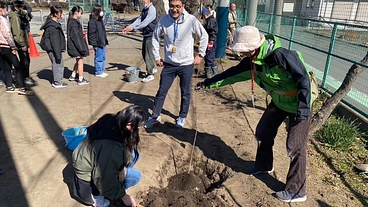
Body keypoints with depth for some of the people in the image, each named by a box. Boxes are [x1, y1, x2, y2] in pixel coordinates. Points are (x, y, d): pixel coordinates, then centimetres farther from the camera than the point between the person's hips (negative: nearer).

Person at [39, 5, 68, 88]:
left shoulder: (55, 23, 12)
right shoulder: (52, 26, -19)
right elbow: (54, 41, -22)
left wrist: (59, 52, 21)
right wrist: (58, 54, -21)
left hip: (55, 49, 10)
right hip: (53, 49, -10)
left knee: (60, 64, 15)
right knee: (58, 64, -1)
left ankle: (57, 81, 25)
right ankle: (58, 83, 8)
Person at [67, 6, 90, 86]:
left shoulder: (72, 21, 12)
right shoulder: (74, 23, -19)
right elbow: (76, 37, -23)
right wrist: (81, 48, -22)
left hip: (74, 46, 10)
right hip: (76, 46, -10)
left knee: (78, 61, 21)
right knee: (80, 62, -1)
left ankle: (73, 76, 32)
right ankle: (81, 80, 7)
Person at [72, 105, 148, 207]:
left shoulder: (112, 120, -18)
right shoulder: (112, 147, -40)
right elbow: (104, 182, -29)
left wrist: (122, 166, -13)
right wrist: (123, 196, -15)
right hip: (88, 174, -7)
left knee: (133, 154, 1)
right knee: (135, 176, -11)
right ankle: (96, 193, 0)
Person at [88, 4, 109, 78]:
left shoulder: (100, 20, 14)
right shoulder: (92, 21, -14)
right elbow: (91, 33, -17)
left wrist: (105, 41, 19)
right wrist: (94, 44, -18)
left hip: (103, 43, 9)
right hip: (98, 44, -9)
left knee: (103, 57, 15)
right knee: (99, 58, -1)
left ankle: (102, 71, 27)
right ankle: (98, 72, 11)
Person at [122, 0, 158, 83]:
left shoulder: (152, 10, -17)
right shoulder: (144, 9, 11)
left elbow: (144, 23, -24)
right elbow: (138, 20, 3)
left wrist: (132, 28, -24)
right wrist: (129, 27, -11)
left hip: (150, 36, -9)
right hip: (146, 35, 9)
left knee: (148, 55, -3)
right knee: (144, 53, 18)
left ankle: (150, 74, 8)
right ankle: (152, 68, 35)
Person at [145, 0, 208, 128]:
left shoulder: (191, 20, -13)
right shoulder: (163, 20, -8)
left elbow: (204, 36, 0)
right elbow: (155, 37, 6)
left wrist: (200, 54, -1)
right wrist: (157, 57, 5)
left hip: (187, 64, -1)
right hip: (169, 64, 1)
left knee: (185, 93, 12)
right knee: (161, 91, 8)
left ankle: (182, 117, 32)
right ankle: (155, 116, 26)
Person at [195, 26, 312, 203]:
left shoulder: (280, 55, -30)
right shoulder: (251, 62, -6)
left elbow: (303, 78, -26)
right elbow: (231, 74, 4)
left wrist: (303, 108, -26)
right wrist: (208, 83, 8)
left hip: (298, 104, -8)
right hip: (279, 102, 8)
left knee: (295, 147, -2)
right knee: (263, 132, 16)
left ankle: (297, 191, 14)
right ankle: (263, 166, 40)